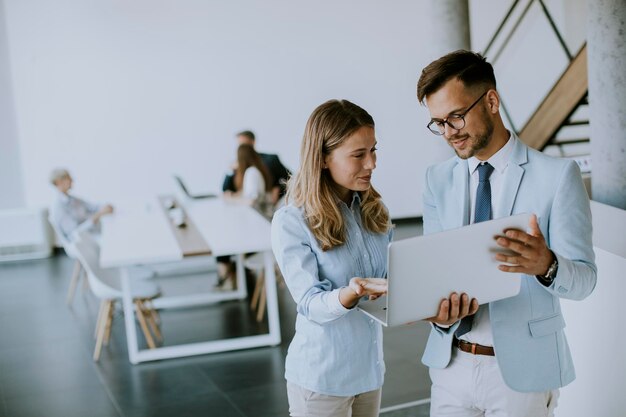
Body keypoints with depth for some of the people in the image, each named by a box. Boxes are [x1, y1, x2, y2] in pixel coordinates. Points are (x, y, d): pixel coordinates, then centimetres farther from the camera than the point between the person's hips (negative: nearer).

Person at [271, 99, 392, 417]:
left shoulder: (373, 210, 3)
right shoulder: (291, 222, -16)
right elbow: (310, 304, -19)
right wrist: (349, 295, -38)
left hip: (370, 367, 5)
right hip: (321, 377, -5)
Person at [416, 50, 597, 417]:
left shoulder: (557, 175, -10)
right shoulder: (438, 179, 3)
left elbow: (584, 278, -12)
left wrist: (546, 265, -34)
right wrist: (440, 313, -20)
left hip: (522, 371, -3)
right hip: (451, 364, 3)